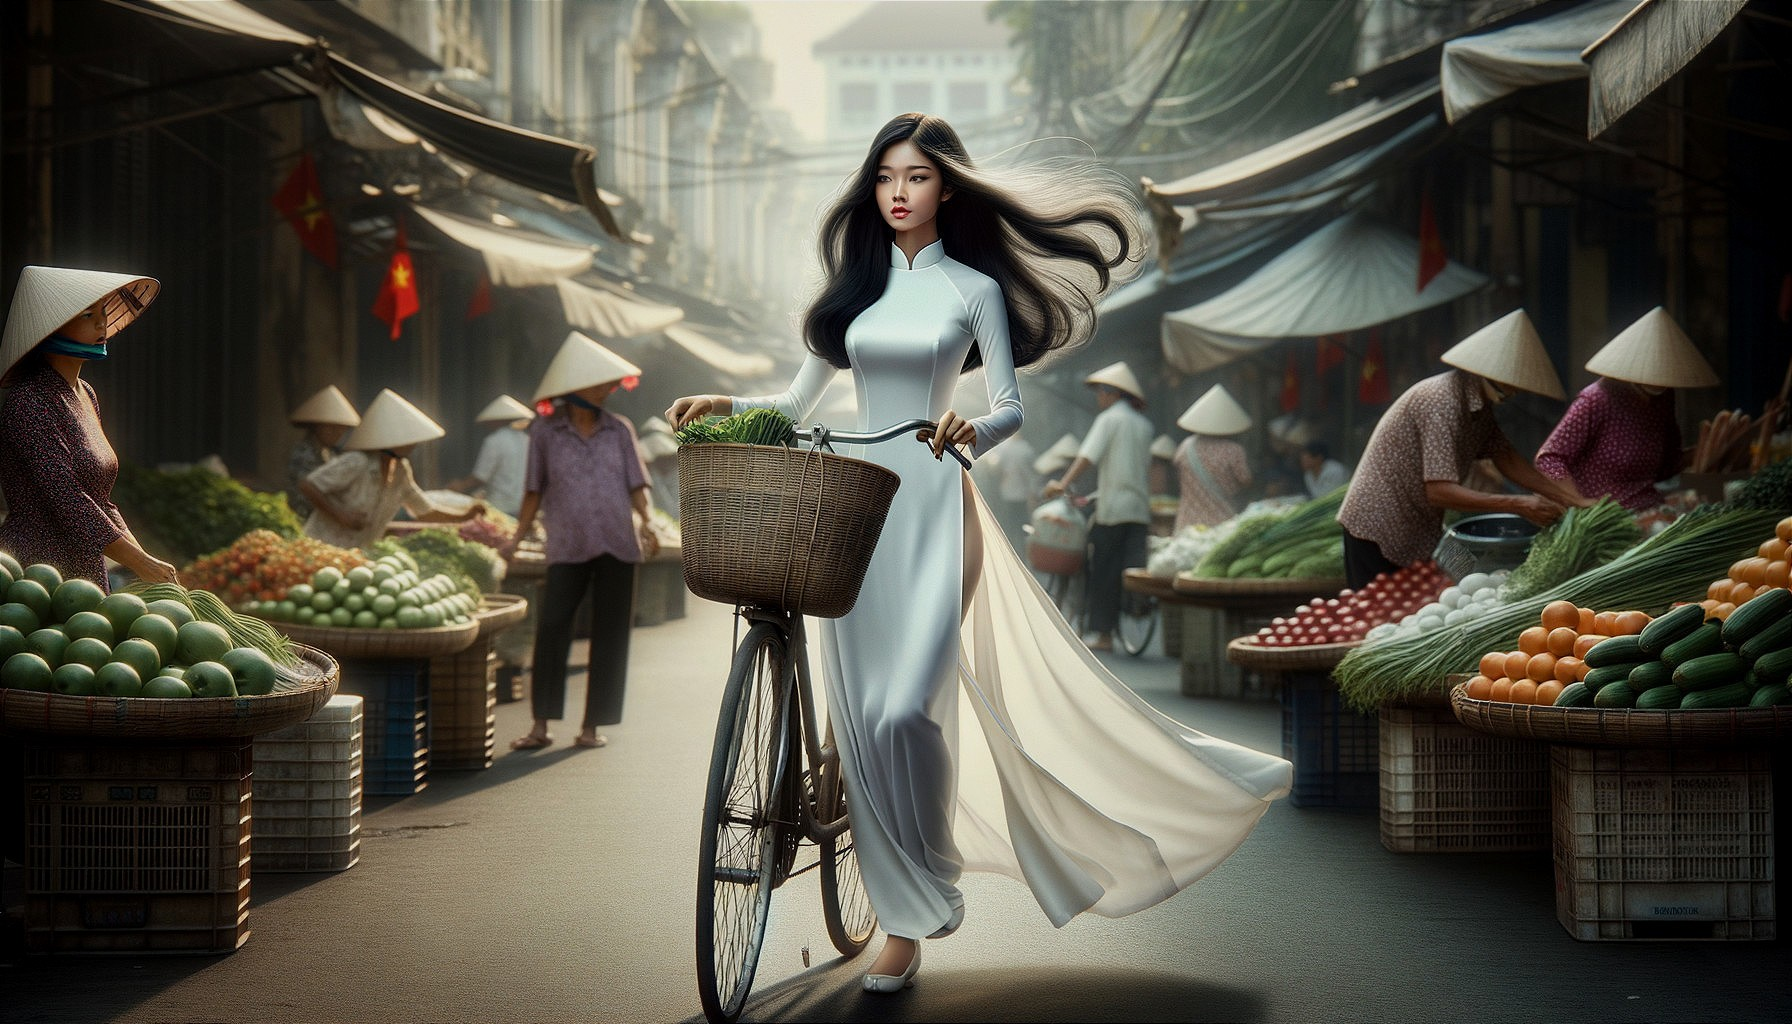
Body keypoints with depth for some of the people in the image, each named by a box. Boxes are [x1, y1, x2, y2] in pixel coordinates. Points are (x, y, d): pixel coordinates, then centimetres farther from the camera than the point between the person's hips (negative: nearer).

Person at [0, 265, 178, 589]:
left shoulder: (85, 395, 14)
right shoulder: (28, 403, -14)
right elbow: (67, 500, -20)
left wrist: (144, 559, 7)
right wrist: (141, 563, -18)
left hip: (87, 572, 8)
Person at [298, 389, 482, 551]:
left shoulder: (401, 470, 3)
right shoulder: (356, 463, -21)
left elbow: (424, 512, 16)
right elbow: (307, 485, -19)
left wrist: (464, 517, 6)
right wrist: (340, 515, -24)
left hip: (359, 554, 7)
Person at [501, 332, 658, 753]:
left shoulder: (619, 429, 9)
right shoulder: (545, 431, 6)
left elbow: (636, 484, 9)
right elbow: (535, 490, 11)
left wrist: (647, 523, -7)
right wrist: (517, 538, 6)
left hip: (617, 544, 2)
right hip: (567, 548, -2)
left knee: (609, 635, 1)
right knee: (551, 628, -13)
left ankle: (592, 725, 9)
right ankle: (541, 725, -6)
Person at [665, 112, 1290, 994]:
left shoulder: (974, 288, 3)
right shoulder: (855, 286, 14)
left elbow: (1010, 407, -1)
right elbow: (798, 403, 16)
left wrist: (973, 429, -22)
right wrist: (726, 403, 0)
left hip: (935, 509, -4)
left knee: (905, 707, -17)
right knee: (862, 715, 1)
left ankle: (932, 879, 6)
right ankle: (905, 918, 13)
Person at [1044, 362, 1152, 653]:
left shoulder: (1109, 418, -3)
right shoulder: (1143, 424, 17)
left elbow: (1088, 456, -15)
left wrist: (1063, 484, -20)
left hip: (1112, 508, -6)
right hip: (1140, 508, 6)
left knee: (1104, 574, 2)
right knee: (1133, 570, 1)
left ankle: (1104, 634, 5)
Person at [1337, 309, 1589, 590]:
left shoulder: (1480, 404, 7)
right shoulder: (1441, 401, -24)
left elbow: (1507, 459, 14)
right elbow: (1440, 492, -30)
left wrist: (1569, 498, 4)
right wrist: (1519, 505, -29)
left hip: (1416, 529, 10)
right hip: (1379, 527, -10)